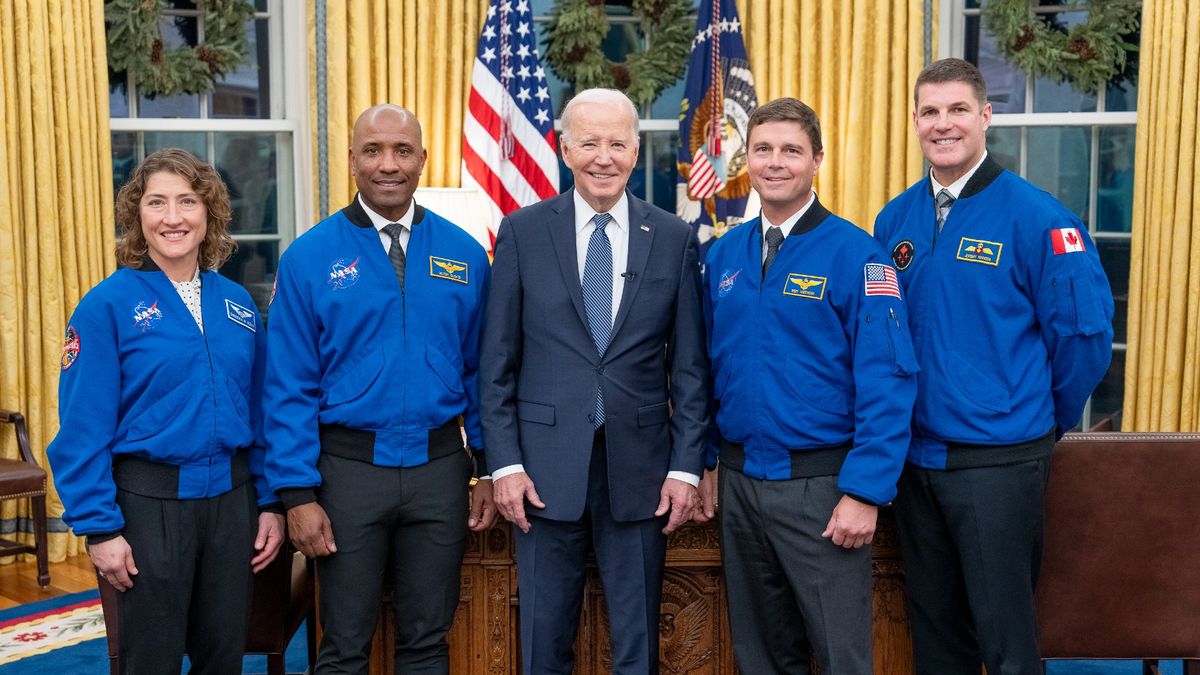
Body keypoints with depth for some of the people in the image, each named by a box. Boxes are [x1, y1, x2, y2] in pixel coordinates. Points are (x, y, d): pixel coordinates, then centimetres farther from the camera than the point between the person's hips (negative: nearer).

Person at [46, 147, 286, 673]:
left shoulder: (238, 304, 6)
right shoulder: (108, 305, -8)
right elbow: (83, 429, -10)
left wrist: (270, 503, 7)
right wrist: (100, 529, -13)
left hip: (232, 496, 4)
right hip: (149, 500, -4)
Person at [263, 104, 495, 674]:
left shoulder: (464, 254, 3)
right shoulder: (309, 258, -4)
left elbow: (480, 370, 7)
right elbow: (289, 386, -5)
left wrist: (490, 470, 4)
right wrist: (298, 494, -9)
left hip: (440, 465, 2)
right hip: (349, 469, -2)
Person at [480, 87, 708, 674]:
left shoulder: (674, 239, 2)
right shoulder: (523, 231, 0)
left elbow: (689, 366, 4)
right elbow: (497, 361, 1)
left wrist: (687, 466, -1)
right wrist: (504, 463, -5)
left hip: (640, 466, 1)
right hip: (546, 463, 0)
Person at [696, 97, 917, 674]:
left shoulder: (855, 255, -10)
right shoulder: (721, 256, 6)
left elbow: (887, 383, -14)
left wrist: (865, 492, -19)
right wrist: (700, 464, 8)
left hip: (819, 484, -5)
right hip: (738, 481, 5)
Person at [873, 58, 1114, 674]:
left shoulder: (1036, 217, -11)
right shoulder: (894, 220, 4)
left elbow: (1084, 335, -9)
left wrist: (1043, 421, 1)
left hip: (998, 460, -4)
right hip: (916, 455, 5)